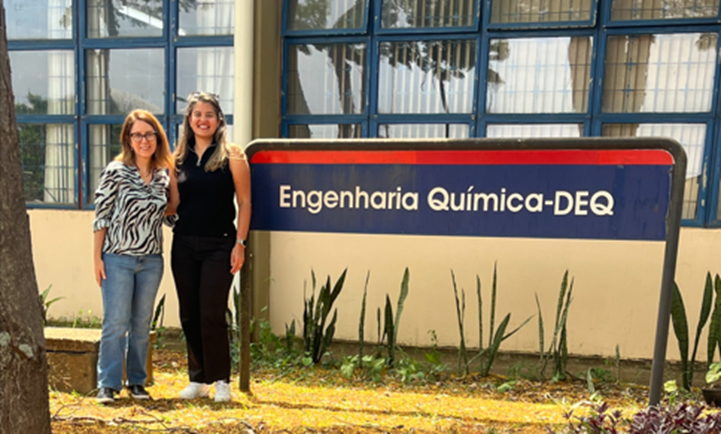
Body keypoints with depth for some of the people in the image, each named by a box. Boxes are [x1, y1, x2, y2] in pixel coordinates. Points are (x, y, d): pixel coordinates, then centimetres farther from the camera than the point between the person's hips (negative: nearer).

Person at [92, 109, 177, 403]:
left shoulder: (163, 174, 7)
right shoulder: (115, 171, -5)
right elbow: (101, 215, -4)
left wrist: (172, 171, 7)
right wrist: (97, 257, -6)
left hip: (151, 261, 4)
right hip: (117, 259, -4)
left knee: (142, 324, 11)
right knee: (116, 322, -1)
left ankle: (137, 382, 24)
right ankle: (107, 385, 13)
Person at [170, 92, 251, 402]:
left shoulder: (231, 156, -2)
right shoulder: (179, 159, 9)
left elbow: (244, 202, -4)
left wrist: (240, 243, -10)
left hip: (219, 245, -4)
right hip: (184, 245, 5)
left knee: (211, 314, -5)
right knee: (189, 315, 10)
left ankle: (221, 380, 12)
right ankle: (197, 379, 25)